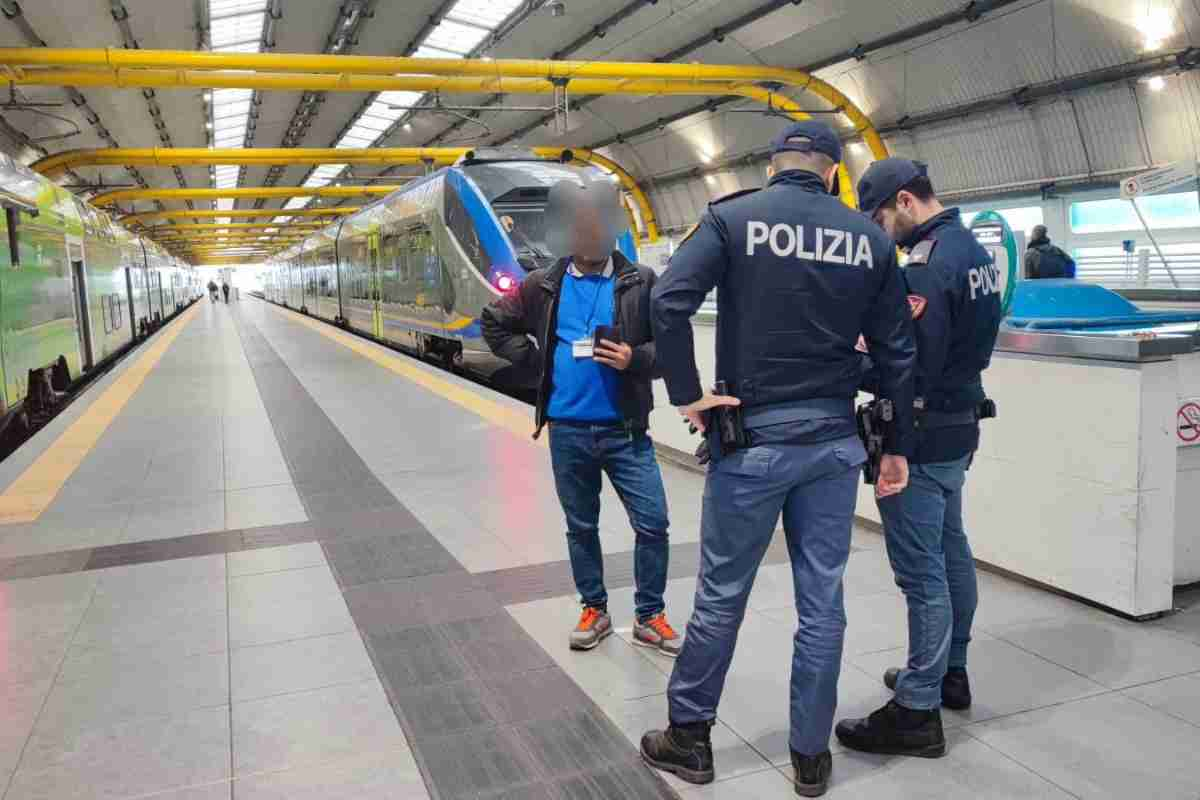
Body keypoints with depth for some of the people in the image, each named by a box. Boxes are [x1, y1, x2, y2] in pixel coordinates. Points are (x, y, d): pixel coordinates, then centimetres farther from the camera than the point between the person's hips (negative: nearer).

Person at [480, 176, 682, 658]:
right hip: (567, 430, 2)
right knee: (581, 526, 14)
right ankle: (594, 611, 31)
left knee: (653, 524, -1)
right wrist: (537, 362, 4)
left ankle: (649, 617, 17)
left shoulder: (640, 283, -3)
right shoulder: (544, 286, 2)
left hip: (625, 430, -1)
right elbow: (494, 324, 15)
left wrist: (635, 359, -20)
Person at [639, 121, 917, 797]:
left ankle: (688, 738, 25)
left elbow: (668, 302, -17)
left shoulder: (733, 217, -2)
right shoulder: (870, 238, 5)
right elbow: (898, 352, 5)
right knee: (823, 602, 11)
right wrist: (898, 447, 12)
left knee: (722, 596, 10)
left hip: (753, 439, -2)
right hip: (835, 443, 3)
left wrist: (687, 394, -9)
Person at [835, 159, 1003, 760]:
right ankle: (950, 671, 37)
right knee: (951, 551, 20)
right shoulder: (974, 249, 11)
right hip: (959, 422, 11)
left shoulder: (926, 264, -21)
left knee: (921, 572, -3)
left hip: (922, 434, -11)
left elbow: (909, 369, -24)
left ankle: (918, 712, 7)